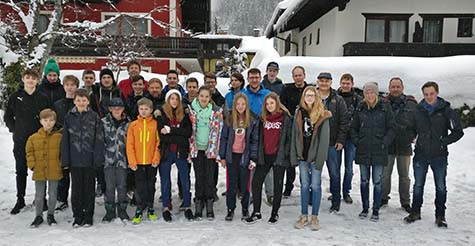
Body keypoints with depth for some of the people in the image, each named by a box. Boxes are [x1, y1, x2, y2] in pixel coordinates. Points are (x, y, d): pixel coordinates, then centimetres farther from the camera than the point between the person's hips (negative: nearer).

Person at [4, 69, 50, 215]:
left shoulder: (43, 98, 1)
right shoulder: (15, 97, 2)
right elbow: (7, 116, 10)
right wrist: (14, 129, 2)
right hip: (20, 141, 1)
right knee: (21, 171, 9)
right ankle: (20, 200, 20)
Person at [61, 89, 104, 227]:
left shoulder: (94, 117, -1)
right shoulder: (69, 117, 4)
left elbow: (99, 139, -2)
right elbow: (65, 140, 5)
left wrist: (98, 159, -8)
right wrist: (65, 160, 0)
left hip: (90, 160, -1)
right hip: (74, 160, 2)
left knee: (89, 188, 8)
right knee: (76, 188, 8)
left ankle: (88, 217, 19)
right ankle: (77, 217, 19)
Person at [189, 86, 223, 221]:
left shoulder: (217, 111, 1)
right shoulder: (191, 110, 2)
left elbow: (218, 131, 2)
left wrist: (215, 149, -3)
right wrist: (190, 148, 1)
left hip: (210, 149, 0)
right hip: (196, 149, 0)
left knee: (209, 178, 2)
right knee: (199, 178, 3)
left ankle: (209, 206, 13)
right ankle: (198, 206, 13)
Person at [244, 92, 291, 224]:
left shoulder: (285, 118, -3)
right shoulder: (263, 118, 10)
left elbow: (289, 137, -3)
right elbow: (259, 138, 11)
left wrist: (285, 153, -11)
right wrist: (255, 157, 7)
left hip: (279, 156, -4)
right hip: (264, 156, 4)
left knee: (278, 185, 7)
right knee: (256, 182, 0)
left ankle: (275, 213, 21)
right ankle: (256, 213, 11)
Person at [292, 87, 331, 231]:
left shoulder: (322, 115, -4)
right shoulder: (299, 113, 6)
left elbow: (324, 138, -7)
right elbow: (294, 135, 7)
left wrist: (320, 158, -12)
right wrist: (294, 156, 3)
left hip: (315, 155, -3)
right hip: (302, 155, 3)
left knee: (315, 185, 3)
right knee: (304, 185, 10)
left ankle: (314, 217, 14)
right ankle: (304, 216, 19)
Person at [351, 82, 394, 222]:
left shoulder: (385, 108, -1)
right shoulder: (360, 109, 7)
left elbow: (391, 129, 0)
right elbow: (353, 128, 14)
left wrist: (384, 142, -9)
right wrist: (356, 141, 1)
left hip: (379, 151, -3)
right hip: (363, 151, 3)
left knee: (377, 182, 2)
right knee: (364, 181, 10)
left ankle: (376, 210, 14)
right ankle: (365, 208, 22)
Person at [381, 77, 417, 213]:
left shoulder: (411, 104, 2)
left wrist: (411, 137, -3)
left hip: (404, 146, 1)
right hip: (387, 146, 0)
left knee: (404, 176, 11)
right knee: (385, 174, 6)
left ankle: (405, 202, 23)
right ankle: (383, 198, 23)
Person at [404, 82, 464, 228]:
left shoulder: (446, 110, -4)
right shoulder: (418, 110, 3)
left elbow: (458, 131, -1)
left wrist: (444, 142, -9)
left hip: (439, 155, -2)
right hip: (421, 154, 2)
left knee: (441, 186, 7)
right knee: (418, 185, 10)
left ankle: (440, 215, 19)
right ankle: (415, 212, 22)